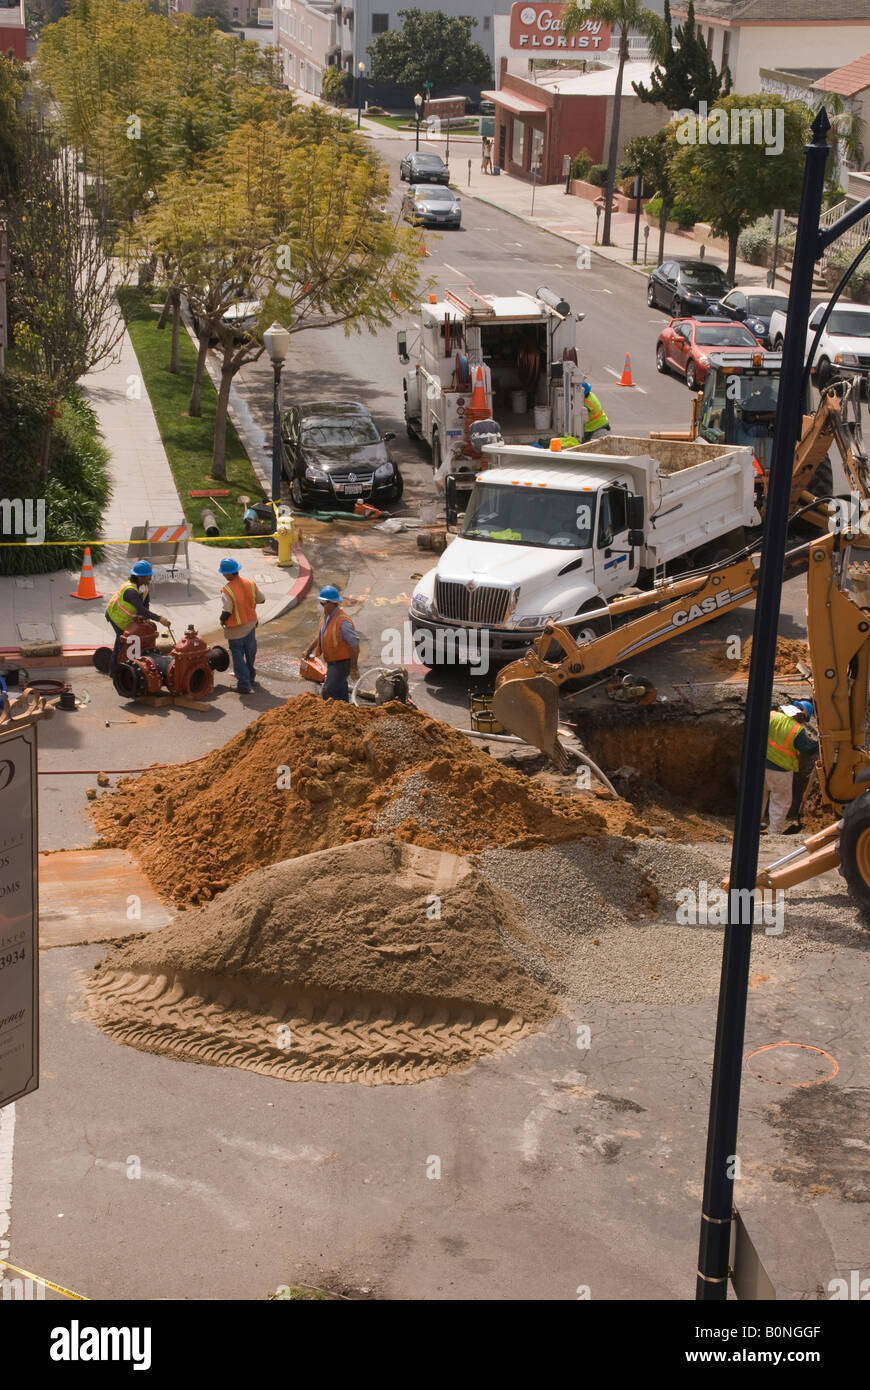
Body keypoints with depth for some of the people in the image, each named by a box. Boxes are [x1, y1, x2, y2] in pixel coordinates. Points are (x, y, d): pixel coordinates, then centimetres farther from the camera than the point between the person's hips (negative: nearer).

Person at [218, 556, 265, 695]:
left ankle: (244, 684, 9)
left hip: (236, 630, -5)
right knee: (250, 654, 22)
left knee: (238, 656, 8)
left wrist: (222, 620, -5)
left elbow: (226, 613, -27)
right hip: (251, 626, 5)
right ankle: (250, 678, 39)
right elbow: (261, 600, 4)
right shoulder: (251, 584, -9)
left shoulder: (227, 591, -26)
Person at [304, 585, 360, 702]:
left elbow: (354, 644, -25)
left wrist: (354, 667, -24)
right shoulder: (327, 616, 4)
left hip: (342, 662, -9)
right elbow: (320, 635, 21)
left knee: (328, 692, -13)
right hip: (332, 661, 9)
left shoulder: (342, 621, -26)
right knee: (340, 689, 20)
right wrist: (309, 650, 27)